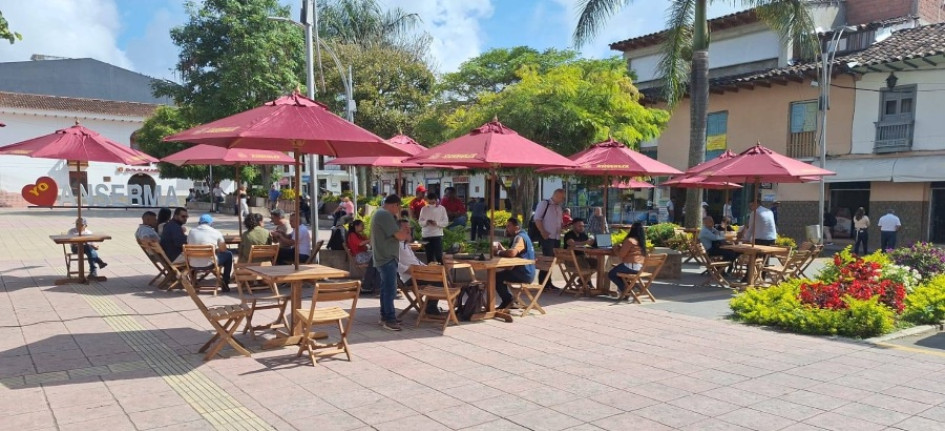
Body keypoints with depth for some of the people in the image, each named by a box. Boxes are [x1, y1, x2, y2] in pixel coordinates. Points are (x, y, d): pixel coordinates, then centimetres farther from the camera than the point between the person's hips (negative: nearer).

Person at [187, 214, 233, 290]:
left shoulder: (191, 232, 3)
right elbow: (223, 249, 3)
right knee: (228, 255, 21)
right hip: (210, 264, -4)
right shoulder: (216, 232, -5)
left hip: (193, 265, 4)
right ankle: (225, 283, 23)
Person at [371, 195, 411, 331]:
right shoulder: (385, 215, -17)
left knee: (386, 288, 15)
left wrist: (402, 230, 1)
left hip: (383, 257, 11)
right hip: (387, 258, -11)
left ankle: (385, 316, 21)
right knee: (390, 289, -9)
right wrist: (407, 235, 1)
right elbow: (400, 236, -19)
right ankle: (389, 319, -6)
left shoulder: (380, 213, 17)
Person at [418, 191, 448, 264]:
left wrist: (437, 223, -17)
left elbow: (446, 222, 0)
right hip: (426, 235, 2)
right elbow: (420, 222, 7)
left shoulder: (442, 208, 1)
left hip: (437, 235, -2)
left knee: (439, 256, -7)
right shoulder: (424, 209, 6)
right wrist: (426, 222, -14)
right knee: (429, 256, 9)